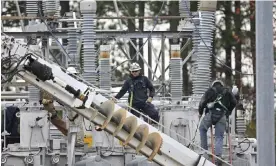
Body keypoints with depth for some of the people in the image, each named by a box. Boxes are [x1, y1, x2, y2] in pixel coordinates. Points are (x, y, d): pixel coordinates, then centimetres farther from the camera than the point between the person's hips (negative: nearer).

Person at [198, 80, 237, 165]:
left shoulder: (210, 90, 14)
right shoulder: (227, 92, 20)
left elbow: (203, 102, 4)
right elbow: (234, 102, 14)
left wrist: (200, 112, 17)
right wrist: (228, 112, 26)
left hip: (211, 114, -1)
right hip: (222, 117, 1)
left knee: (202, 129, 25)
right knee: (219, 137, 5)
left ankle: (204, 149, 17)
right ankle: (218, 157, -11)